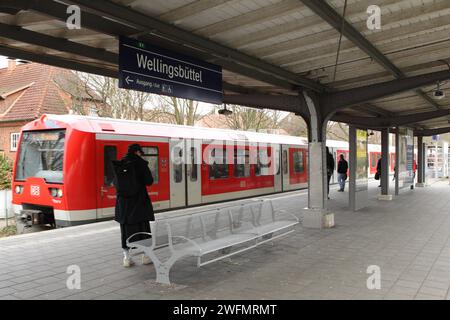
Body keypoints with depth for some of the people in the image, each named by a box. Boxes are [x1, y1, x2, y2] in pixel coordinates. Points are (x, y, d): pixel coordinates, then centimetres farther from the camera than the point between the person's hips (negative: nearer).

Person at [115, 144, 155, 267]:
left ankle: (126, 258, 12)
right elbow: (149, 181, -10)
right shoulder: (141, 163, -8)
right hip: (139, 200, -4)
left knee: (126, 228, 10)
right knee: (142, 227, 8)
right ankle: (145, 256, 15)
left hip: (123, 201, 4)